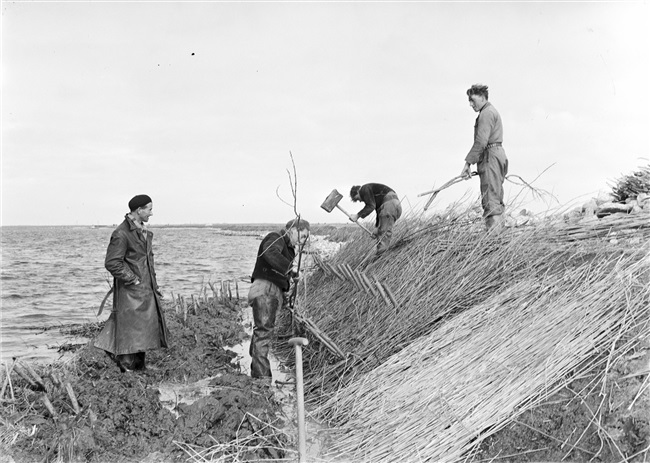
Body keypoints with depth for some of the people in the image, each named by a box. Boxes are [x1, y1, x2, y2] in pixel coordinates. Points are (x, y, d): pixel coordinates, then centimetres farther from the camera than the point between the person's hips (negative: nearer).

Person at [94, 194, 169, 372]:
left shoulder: (143, 232, 13)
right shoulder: (121, 234, -16)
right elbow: (111, 263, -19)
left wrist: (154, 285, 17)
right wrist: (134, 280, -16)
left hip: (146, 291, 9)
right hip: (130, 292, -9)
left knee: (144, 330, 13)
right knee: (130, 331, -5)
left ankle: (139, 367, 23)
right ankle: (126, 367, 4)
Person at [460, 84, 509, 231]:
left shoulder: (487, 113, -11)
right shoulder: (491, 111, 23)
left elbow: (481, 141, -20)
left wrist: (468, 163, -21)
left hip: (491, 156, -11)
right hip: (496, 154, 11)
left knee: (490, 199, -12)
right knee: (496, 198, 11)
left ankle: (494, 231, -14)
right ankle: (500, 226, 14)